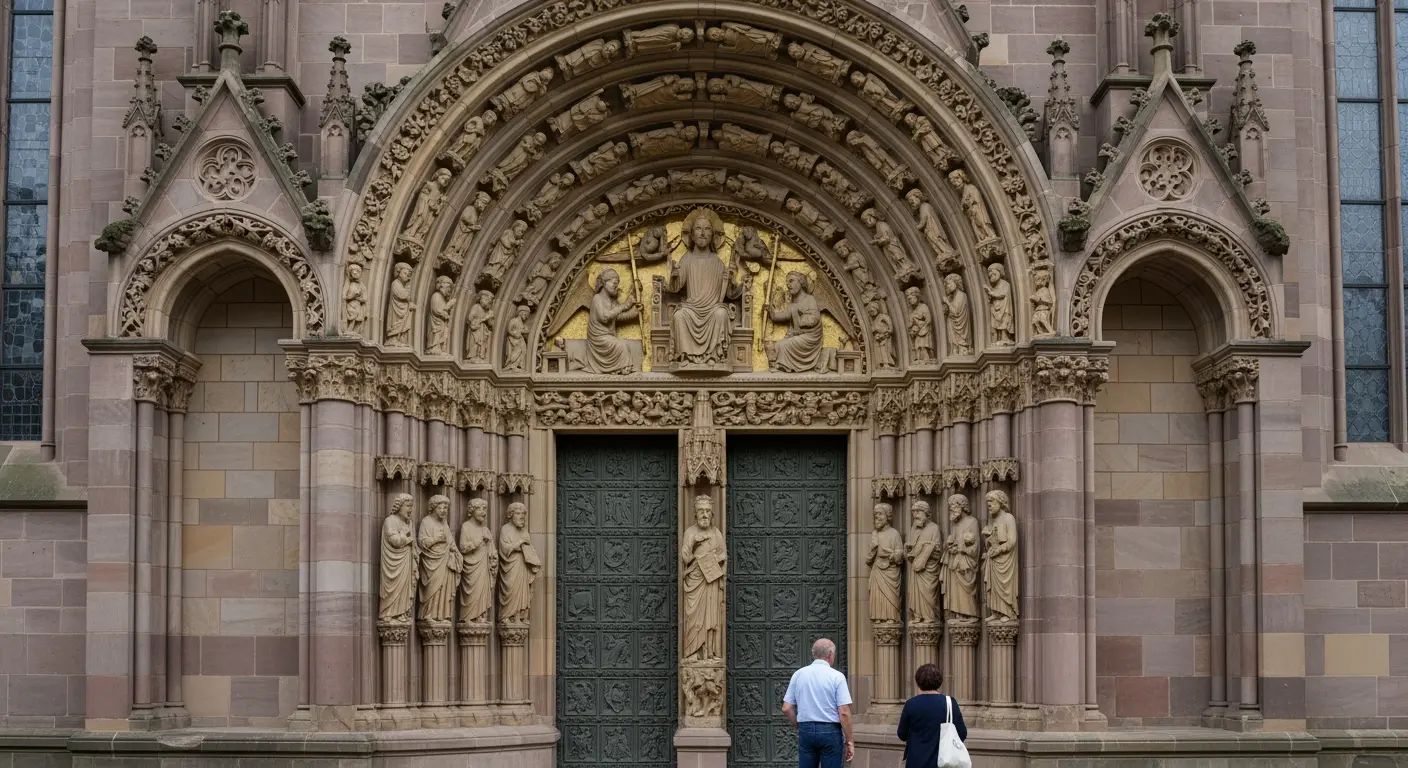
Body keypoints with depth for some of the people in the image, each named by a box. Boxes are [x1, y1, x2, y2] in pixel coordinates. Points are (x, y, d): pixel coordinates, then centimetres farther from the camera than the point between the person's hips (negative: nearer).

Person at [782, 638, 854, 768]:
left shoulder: (798, 674, 4)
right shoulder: (837, 676, -7)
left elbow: (786, 709, 4)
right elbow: (844, 712, -12)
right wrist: (849, 741, -6)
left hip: (806, 729, 3)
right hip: (830, 731, -3)